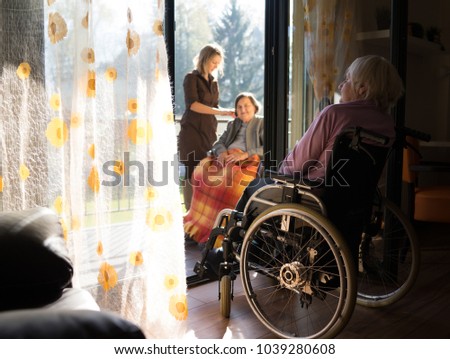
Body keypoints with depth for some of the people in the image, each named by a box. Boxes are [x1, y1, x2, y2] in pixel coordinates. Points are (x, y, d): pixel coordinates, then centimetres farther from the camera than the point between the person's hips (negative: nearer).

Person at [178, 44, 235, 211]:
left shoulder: (213, 81, 17)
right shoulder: (191, 78, -3)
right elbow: (193, 104, -16)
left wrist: (228, 112, 2)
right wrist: (220, 112, -22)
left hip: (209, 132, 6)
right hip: (192, 132, -6)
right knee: (192, 173, -7)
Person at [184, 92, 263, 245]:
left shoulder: (262, 124, 10)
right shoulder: (233, 125, 28)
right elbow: (219, 143, 18)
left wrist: (246, 154, -19)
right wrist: (222, 152, -7)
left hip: (249, 161, -5)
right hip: (227, 157, 5)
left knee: (232, 178, -36)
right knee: (202, 171, -23)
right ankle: (199, 223, -24)